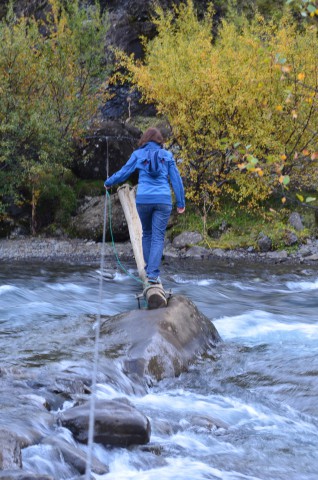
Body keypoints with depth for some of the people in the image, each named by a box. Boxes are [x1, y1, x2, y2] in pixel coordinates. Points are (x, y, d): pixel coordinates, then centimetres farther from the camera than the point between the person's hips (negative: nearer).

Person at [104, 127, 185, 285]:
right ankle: (153, 274, -14)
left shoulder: (138, 154, 7)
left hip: (143, 199, 1)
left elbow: (123, 172, 11)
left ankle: (149, 270, 21)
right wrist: (181, 202, 14)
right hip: (163, 200, 0)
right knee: (158, 237, -2)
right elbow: (176, 179, 9)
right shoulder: (167, 156, 9)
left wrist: (108, 182, 28)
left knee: (147, 234, 19)